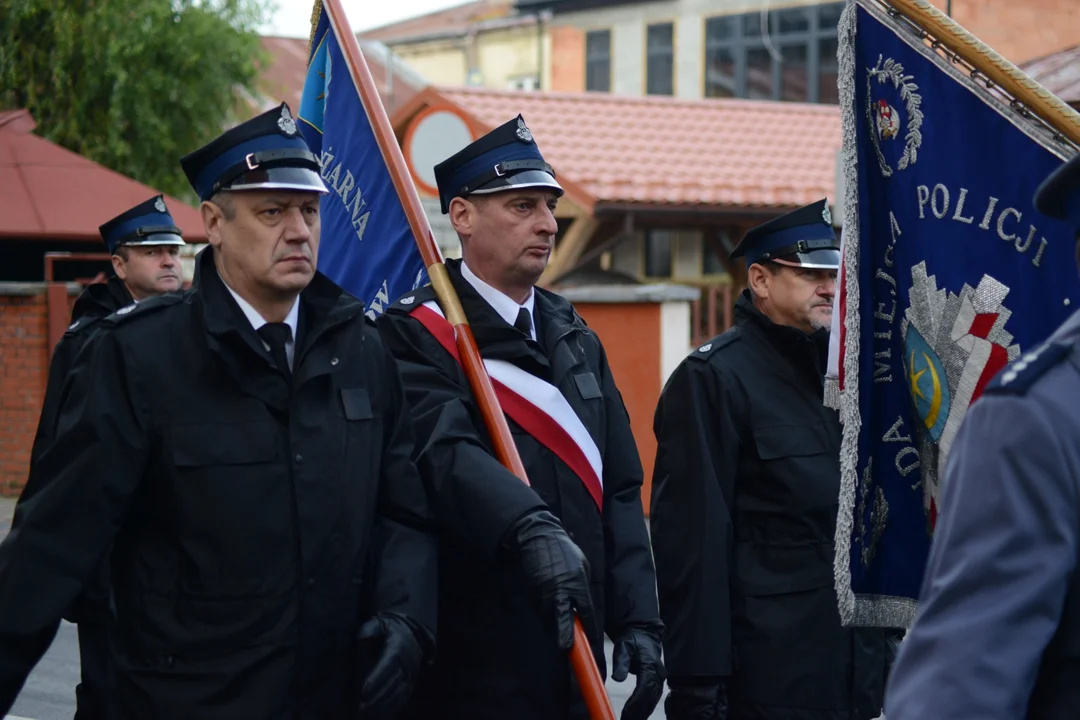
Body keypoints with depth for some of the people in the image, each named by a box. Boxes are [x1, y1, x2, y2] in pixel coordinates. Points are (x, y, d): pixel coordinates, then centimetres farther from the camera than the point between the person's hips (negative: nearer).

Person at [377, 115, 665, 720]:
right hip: (472, 665, -6)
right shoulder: (417, 334, -7)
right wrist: (530, 528, -40)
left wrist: (637, 618, 4)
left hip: (574, 662, 6)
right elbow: (449, 453, -25)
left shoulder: (578, 341, 15)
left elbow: (620, 491, 13)